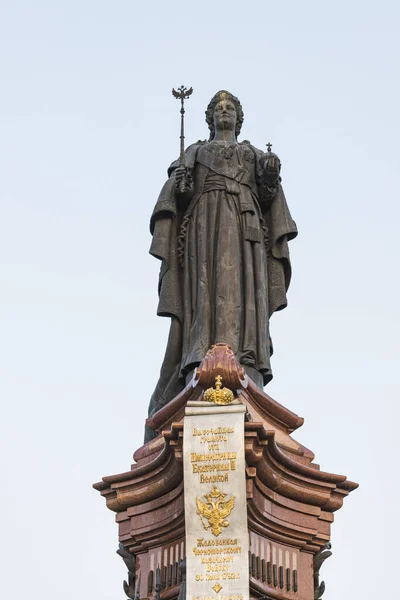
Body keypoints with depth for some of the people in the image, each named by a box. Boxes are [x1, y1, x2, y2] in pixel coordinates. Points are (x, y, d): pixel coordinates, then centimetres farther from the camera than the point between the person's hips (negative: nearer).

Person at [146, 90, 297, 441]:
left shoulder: (254, 155, 29)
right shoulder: (195, 152, 27)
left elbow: (269, 195, 13)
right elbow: (176, 192, 11)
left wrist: (271, 176, -8)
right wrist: (181, 185, -11)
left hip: (245, 225, 1)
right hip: (206, 220, -1)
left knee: (245, 292, -17)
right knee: (206, 290, -20)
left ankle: (246, 376, -31)